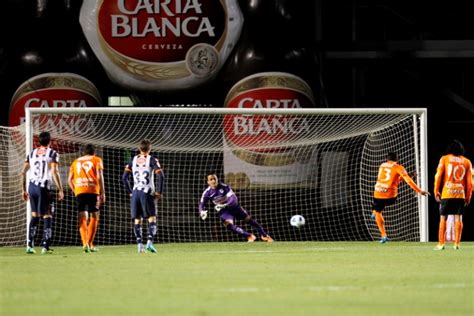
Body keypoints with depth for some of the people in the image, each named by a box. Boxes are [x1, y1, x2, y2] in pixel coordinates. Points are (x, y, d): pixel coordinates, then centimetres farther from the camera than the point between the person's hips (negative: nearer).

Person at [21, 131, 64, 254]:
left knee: (34, 216, 15)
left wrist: (23, 190, 18)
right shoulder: (52, 154, -1)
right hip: (44, 187, -5)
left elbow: (23, 172, 11)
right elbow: (54, 172, -12)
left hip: (32, 186, 5)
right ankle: (45, 246, -5)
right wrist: (60, 190, -10)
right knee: (47, 216, 2)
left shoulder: (32, 153, 14)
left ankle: (30, 245, 8)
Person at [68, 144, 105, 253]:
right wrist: (102, 193, -2)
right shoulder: (97, 160, 9)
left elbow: (70, 180, 13)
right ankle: (89, 243, -1)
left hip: (79, 191, 3)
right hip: (93, 191, -3)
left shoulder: (75, 162, 19)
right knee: (94, 217, 6)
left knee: (83, 218, 3)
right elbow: (100, 177, -3)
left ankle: (85, 244, -10)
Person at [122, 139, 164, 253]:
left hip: (135, 192, 3)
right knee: (152, 218, 1)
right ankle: (149, 242, -15)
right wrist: (159, 192, -3)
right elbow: (160, 176, -12)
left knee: (137, 220, 8)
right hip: (147, 192, -3)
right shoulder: (152, 160, -2)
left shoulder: (133, 160, 9)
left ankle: (139, 244, 0)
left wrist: (130, 192, 13)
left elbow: (124, 177, 6)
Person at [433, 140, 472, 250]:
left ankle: (441, 243, -1)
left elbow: (438, 176, -2)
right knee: (458, 218, 3)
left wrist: (436, 192, 3)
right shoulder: (467, 162, 9)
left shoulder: (444, 159, 4)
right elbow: (469, 181, 7)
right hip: (460, 193, 1)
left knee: (443, 218, 2)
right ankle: (457, 243, -2)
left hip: (446, 193, -1)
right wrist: (468, 196, 13)